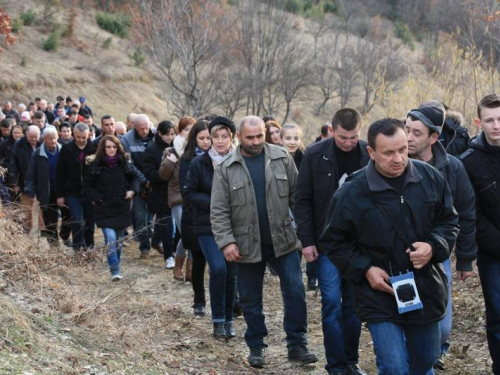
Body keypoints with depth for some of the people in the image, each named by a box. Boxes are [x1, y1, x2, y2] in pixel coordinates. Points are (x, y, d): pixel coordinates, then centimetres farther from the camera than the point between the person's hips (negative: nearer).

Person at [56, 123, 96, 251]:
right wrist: (60, 195, 0)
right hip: (73, 193, 0)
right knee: (78, 224, -9)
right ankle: (78, 249, -4)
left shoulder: (94, 149, -4)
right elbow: (60, 174, 4)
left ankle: (89, 249, 22)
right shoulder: (66, 150, 0)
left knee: (90, 224, 9)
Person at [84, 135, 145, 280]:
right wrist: (97, 198, -11)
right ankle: (115, 271, -13)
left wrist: (133, 190, -2)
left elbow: (137, 176, 14)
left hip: (122, 207, 3)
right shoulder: (95, 165, -6)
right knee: (110, 238, -17)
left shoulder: (124, 163, 1)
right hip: (104, 209, -3)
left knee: (119, 240, 12)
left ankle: (116, 267, 28)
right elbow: (87, 187, 1)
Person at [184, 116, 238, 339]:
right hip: (208, 226, -1)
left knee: (231, 273, 7)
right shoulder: (199, 163, -3)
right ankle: (218, 320, -1)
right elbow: (189, 193, -1)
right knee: (218, 268, -16)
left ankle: (228, 320, 22)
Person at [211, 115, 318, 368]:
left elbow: (297, 196, 3)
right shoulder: (226, 168, -4)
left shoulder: (282, 158, 0)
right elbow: (219, 211, -5)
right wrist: (226, 241, -15)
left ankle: (297, 345, 13)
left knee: (295, 292, 1)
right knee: (251, 300, 10)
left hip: (283, 240, 1)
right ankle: (256, 347, 25)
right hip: (247, 245, 0)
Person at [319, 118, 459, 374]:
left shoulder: (430, 178, -4)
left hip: (426, 293, 4)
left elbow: (449, 221, 7)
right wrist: (364, 269, -14)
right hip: (380, 296, -4)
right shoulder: (351, 193, -12)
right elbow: (333, 241, -1)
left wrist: (434, 246, -13)